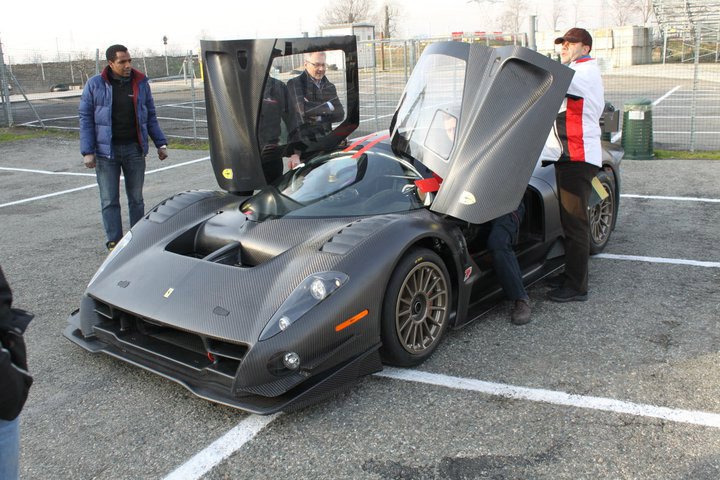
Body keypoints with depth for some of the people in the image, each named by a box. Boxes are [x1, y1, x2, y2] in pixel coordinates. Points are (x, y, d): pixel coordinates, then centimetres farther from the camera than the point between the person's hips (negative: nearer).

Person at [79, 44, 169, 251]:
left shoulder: (141, 83, 5)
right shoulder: (95, 85, -1)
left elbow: (151, 116, 12)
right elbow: (86, 118, -1)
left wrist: (161, 143, 6)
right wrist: (87, 152, -7)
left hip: (134, 149, 2)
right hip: (106, 151, -2)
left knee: (136, 198, 7)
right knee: (109, 200, 0)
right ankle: (114, 242, 7)